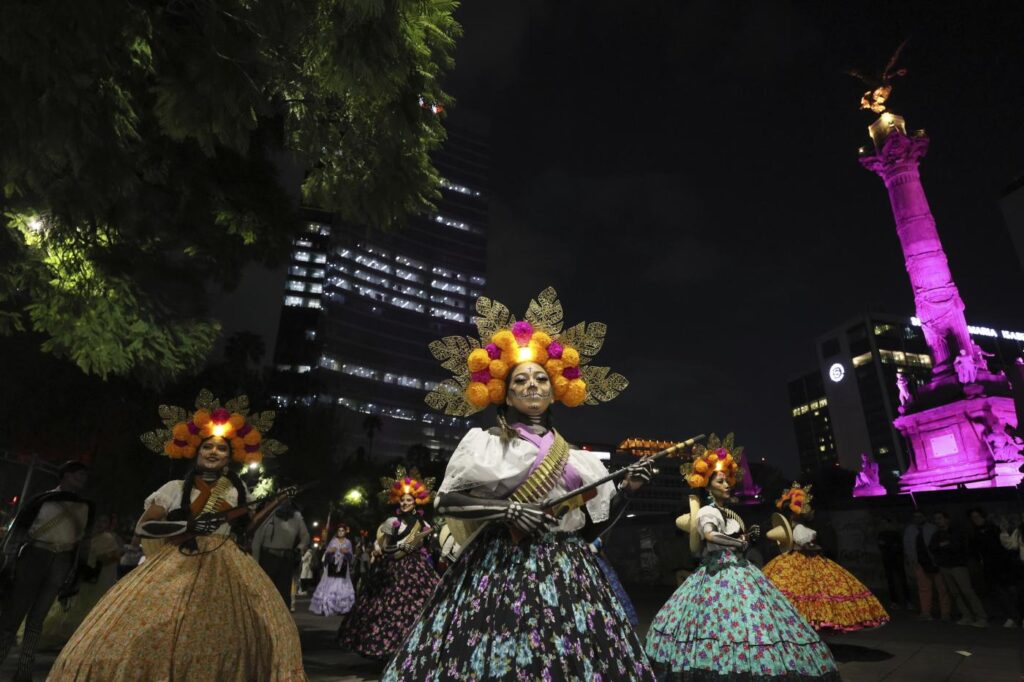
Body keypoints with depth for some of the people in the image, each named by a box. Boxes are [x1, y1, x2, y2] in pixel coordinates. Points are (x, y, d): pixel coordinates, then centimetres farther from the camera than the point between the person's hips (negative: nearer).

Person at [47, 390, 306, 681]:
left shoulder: (237, 490, 11)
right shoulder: (175, 488, 4)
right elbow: (142, 527, 0)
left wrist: (274, 503, 8)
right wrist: (188, 526, -12)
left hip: (225, 568, 2)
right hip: (178, 566, -1)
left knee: (221, 637, -7)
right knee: (151, 636, -11)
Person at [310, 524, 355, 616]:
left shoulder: (348, 542, 9)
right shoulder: (333, 541, 8)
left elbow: (350, 555, 5)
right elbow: (326, 554, 5)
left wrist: (346, 552, -15)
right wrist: (330, 551, -16)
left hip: (343, 568, 0)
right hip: (332, 566, 0)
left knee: (342, 587, -6)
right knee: (329, 587, -7)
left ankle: (341, 609, -3)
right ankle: (326, 608, -5)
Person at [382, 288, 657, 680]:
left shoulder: (576, 459, 12)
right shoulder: (486, 444, 1)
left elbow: (593, 527, 13)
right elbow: (445, 501, -3)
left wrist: (627, 489, 0)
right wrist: (507, 509, -14)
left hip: (566, 571, 4)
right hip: (501, 568, -3)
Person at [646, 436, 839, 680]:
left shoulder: (730, 513, 17)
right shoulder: (707, 512, -11)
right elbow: (710, 536, -31)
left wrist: (748, 536, 8)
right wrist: (740, 542, -18)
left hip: (739, 573, 9)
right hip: (719, 575, -9)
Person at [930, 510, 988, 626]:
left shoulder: (956, 532, -3)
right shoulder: (937, 534, 13)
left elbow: (955, 546, -15)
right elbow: (931, 547, 1)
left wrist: (940, 546, -5)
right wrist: (943, 544, -13)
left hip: (958, 566, -5)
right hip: (944, 567, 5)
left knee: (968, 591, -9)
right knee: (956, 593, 3)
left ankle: (981, 618, -2)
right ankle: (967, 617, 9)